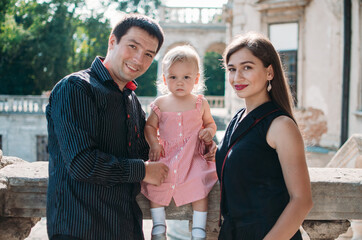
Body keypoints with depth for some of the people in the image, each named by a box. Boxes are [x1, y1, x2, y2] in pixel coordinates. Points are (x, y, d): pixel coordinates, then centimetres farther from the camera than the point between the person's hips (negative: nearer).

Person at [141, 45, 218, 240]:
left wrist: (209, 132, -6)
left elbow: (210, 123, 18)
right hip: (166, 155, 2)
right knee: (155, 186, -14)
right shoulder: (160, 104, 5)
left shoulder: (200, 103, 4)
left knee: (199, 187, -20)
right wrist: (153, 143, -4)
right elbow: (150, 125, 14)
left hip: (194, 155, -1)